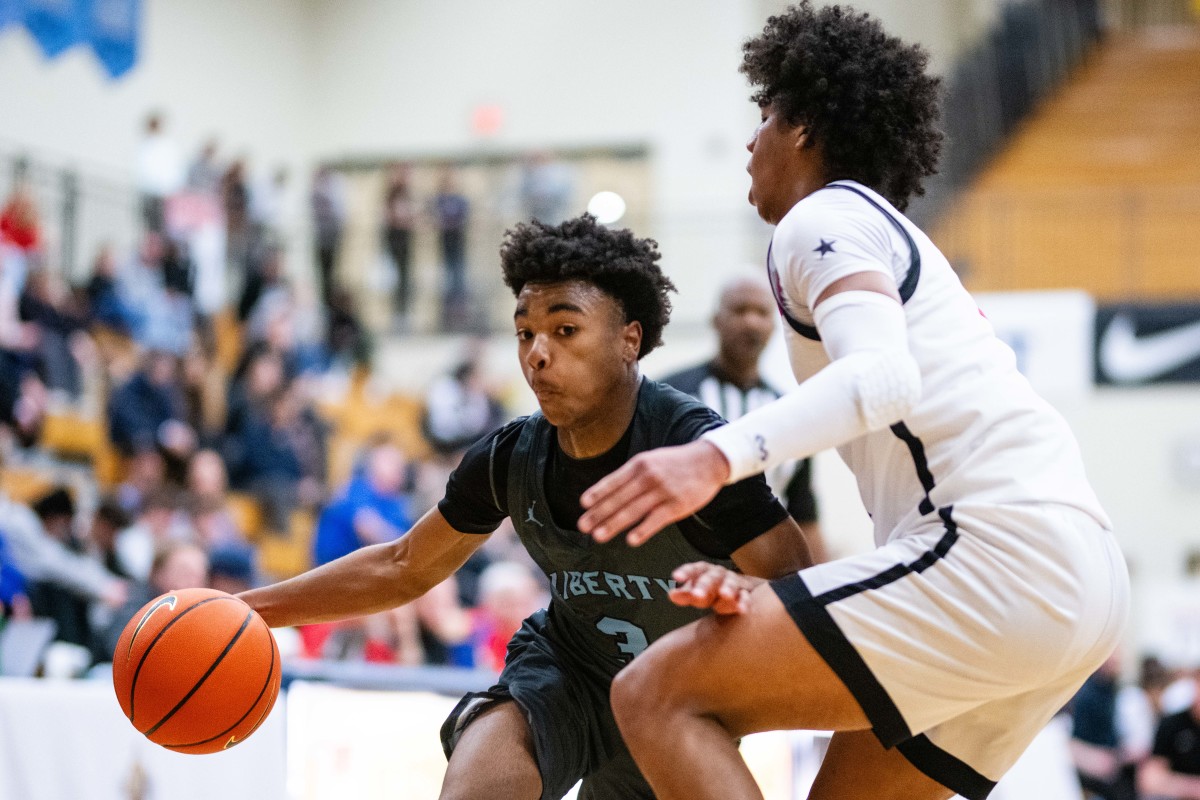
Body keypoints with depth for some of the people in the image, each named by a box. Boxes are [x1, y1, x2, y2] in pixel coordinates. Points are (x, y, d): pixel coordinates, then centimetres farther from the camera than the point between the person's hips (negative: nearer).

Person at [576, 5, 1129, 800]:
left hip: (1000, 549, -10)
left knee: (657, 695, -13)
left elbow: (885, 376, -17)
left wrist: (718, 456, -33)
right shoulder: (901, 237, 31)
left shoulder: (825, 216, 2)